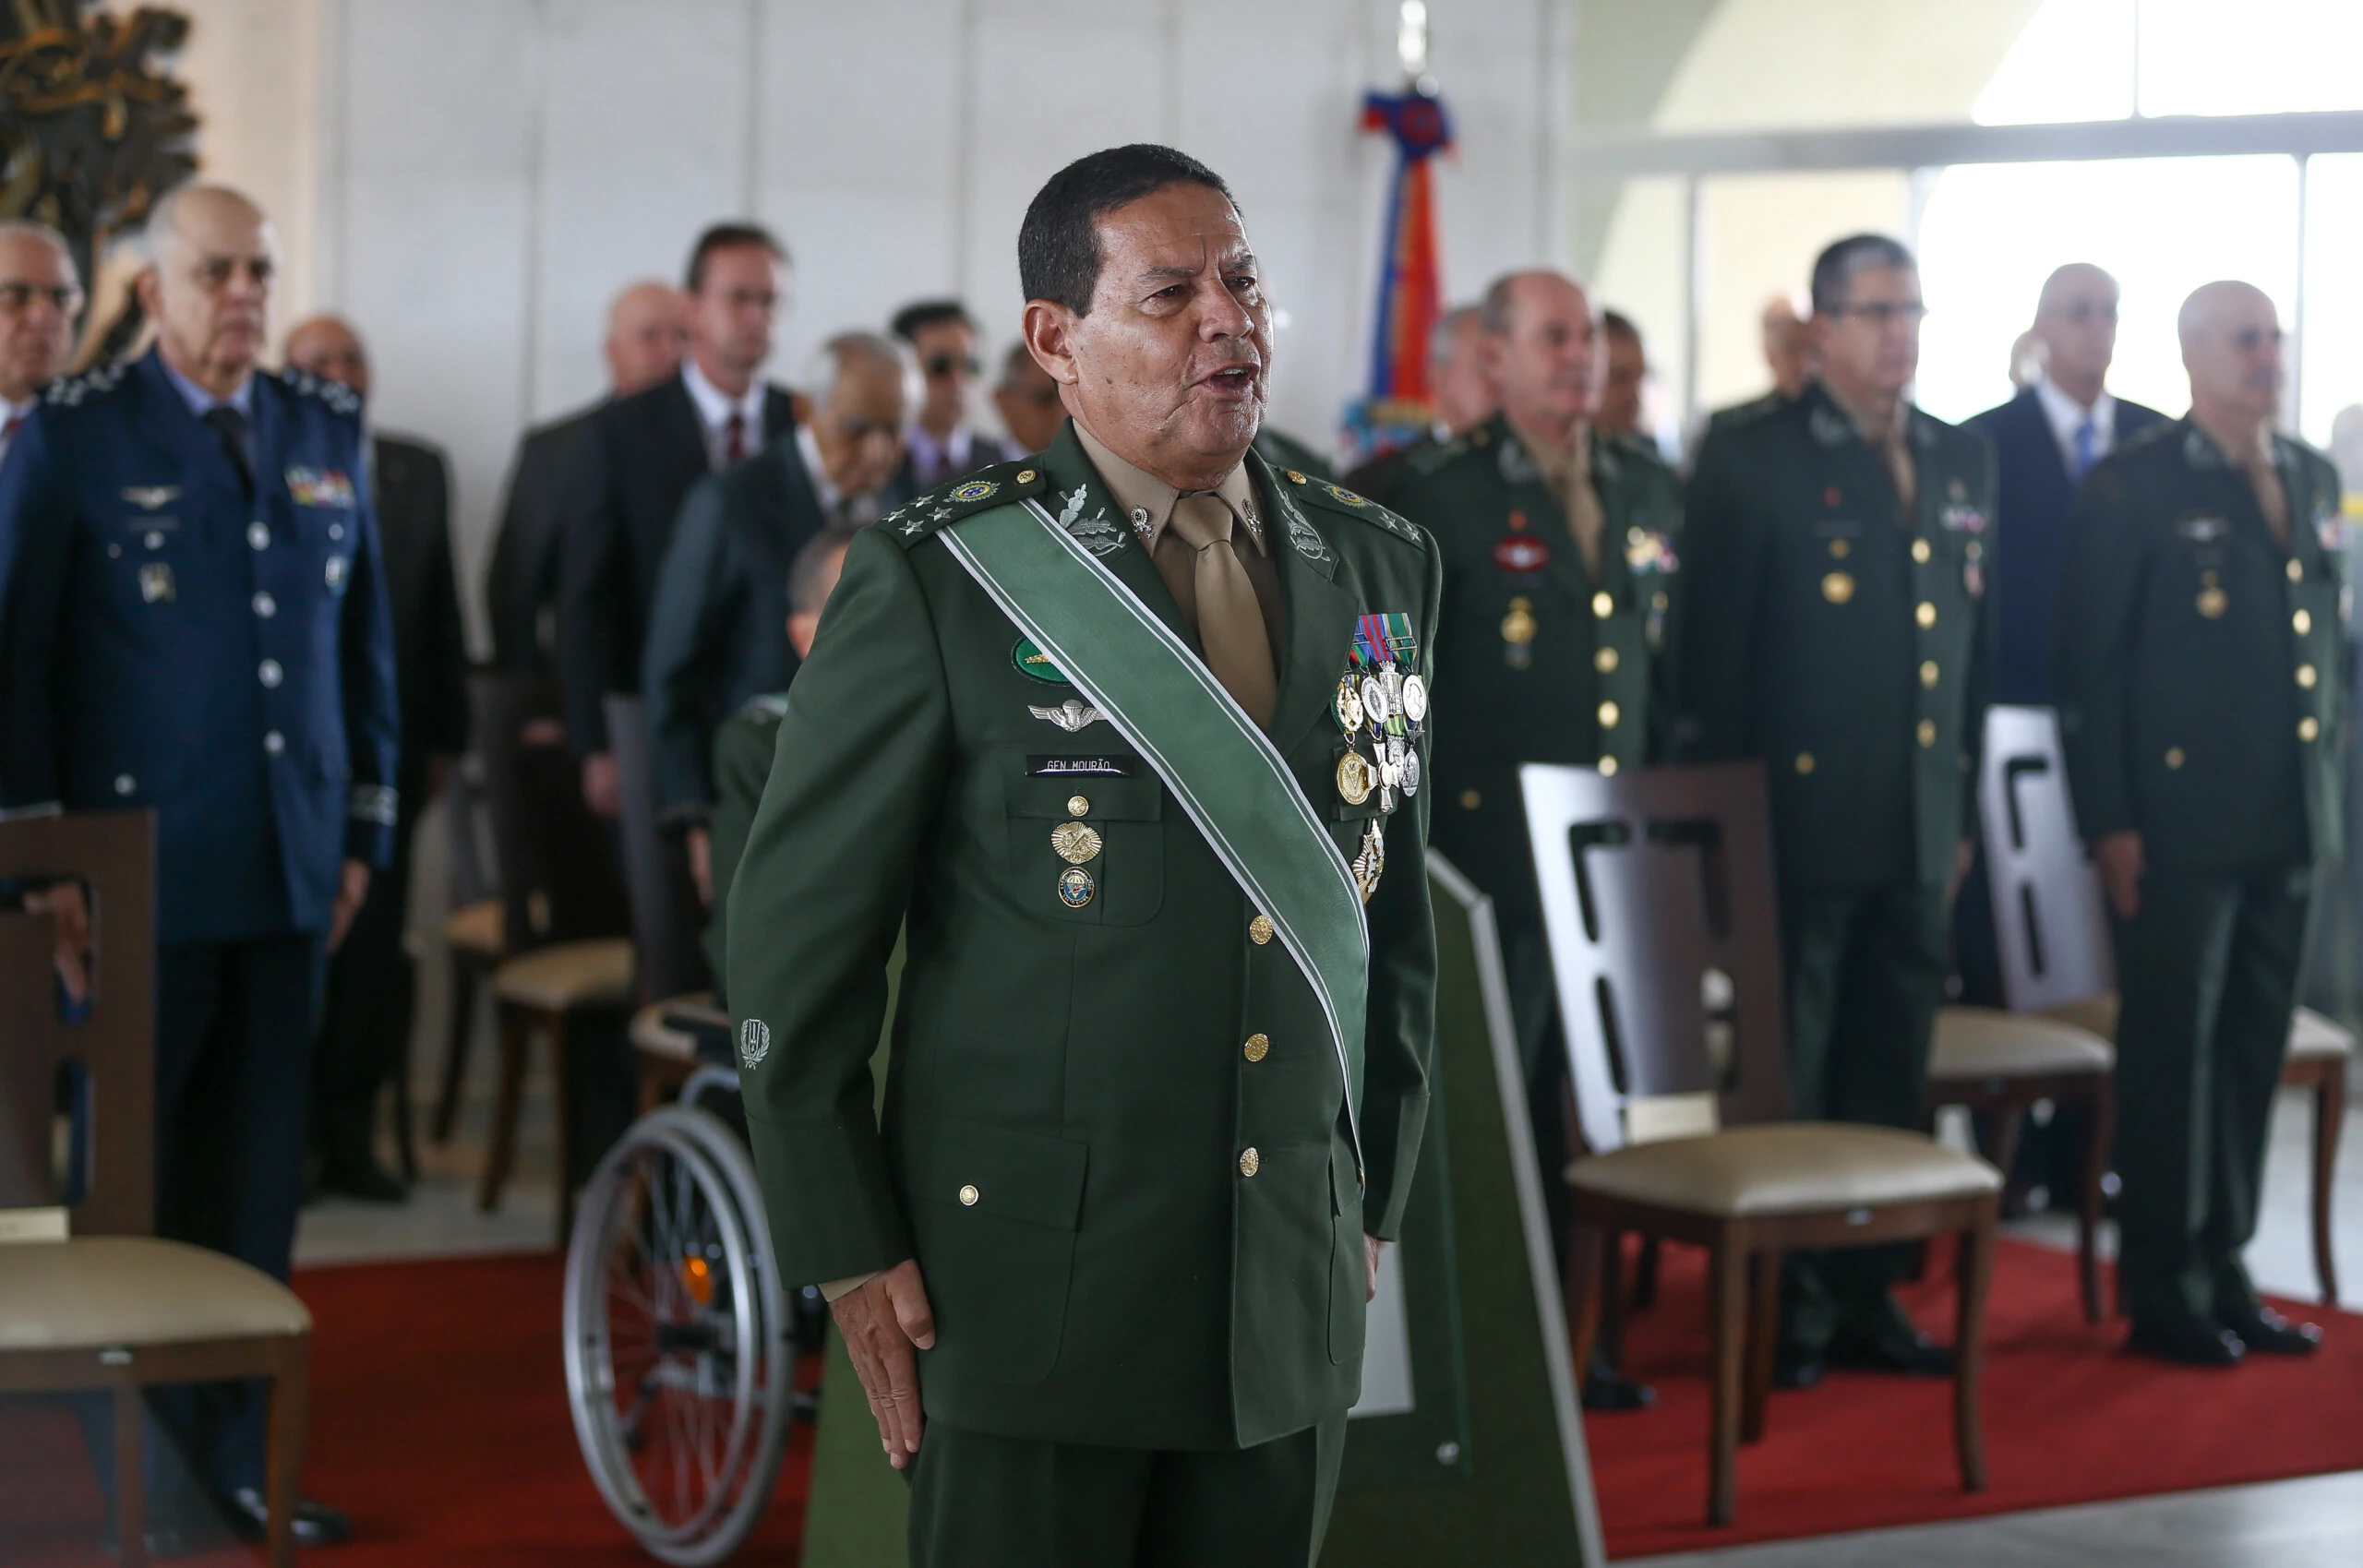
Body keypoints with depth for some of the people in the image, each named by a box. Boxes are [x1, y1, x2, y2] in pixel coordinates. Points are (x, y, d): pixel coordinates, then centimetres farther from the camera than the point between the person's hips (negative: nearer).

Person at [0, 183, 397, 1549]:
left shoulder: (329, 430, 11)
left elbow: (369, 639, 15)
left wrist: (365, 830, 11)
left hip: (290, 872, 4)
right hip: (141, 872, -4)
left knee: (258, 1181, 7)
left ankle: (232, 1452, 17)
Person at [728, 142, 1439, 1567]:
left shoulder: (1382, 569, 8)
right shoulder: (937, 582, -8)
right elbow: (797, 934, -6)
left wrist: (1375, 1199, 13)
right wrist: (848, 1254, -7)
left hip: (1294, 1300, 5)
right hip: (1027, 1286, -4)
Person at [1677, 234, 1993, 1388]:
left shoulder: (1965, 463, 12)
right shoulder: (1752, 459, -5)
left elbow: (1975, 645, 17)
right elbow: (1713, 651, -7)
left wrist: (1962, 806, 14)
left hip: (1918, 832, 5)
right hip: (1799, 824, -5)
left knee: (1890, 1080, 11)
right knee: (1784, 1083, 3)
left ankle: (1868, 1294, 21)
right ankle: (1785, 1306, 12)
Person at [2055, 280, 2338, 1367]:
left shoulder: (2313, 479, 12)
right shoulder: (2134, 488, -6)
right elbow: (2090, 665, -8)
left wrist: (2325, 767, 11)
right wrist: (2110, 823, -11)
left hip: (2289, 824, 6)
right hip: (2179, 822, -6)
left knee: (2252, 1052, 10)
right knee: (2171, 1054, 1)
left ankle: (2222, 1271, 21)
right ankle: (2162, 1290, 10)